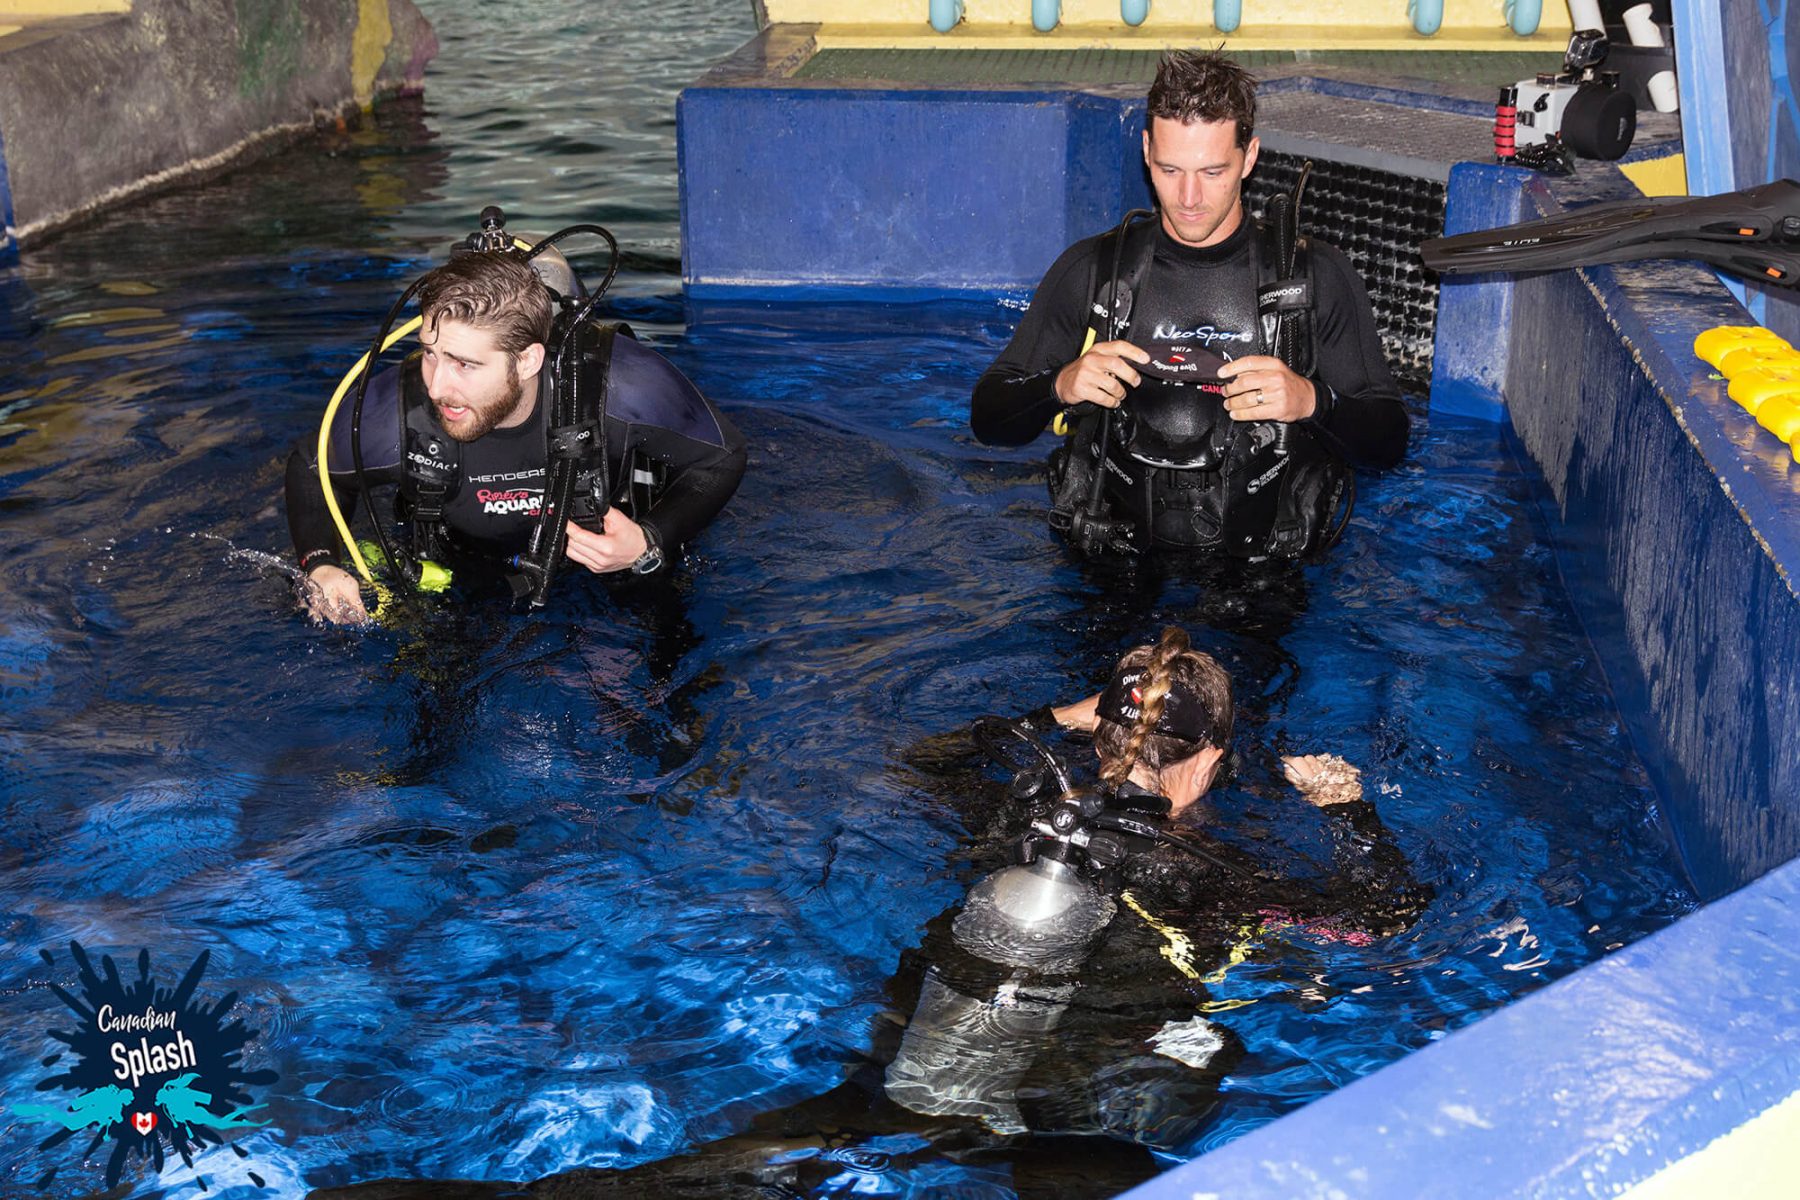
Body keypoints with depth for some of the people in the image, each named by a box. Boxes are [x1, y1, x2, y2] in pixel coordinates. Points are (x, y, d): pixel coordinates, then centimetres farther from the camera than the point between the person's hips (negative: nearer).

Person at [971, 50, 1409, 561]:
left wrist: (1312, 401, -14)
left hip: (1268, 572, 0)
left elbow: (1388, 442, 5)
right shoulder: (1090, 271, 9)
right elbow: (989, 416, 10)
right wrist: (1060, 386, -10)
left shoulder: (1318, 276, 6)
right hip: (1115, 566, 0)